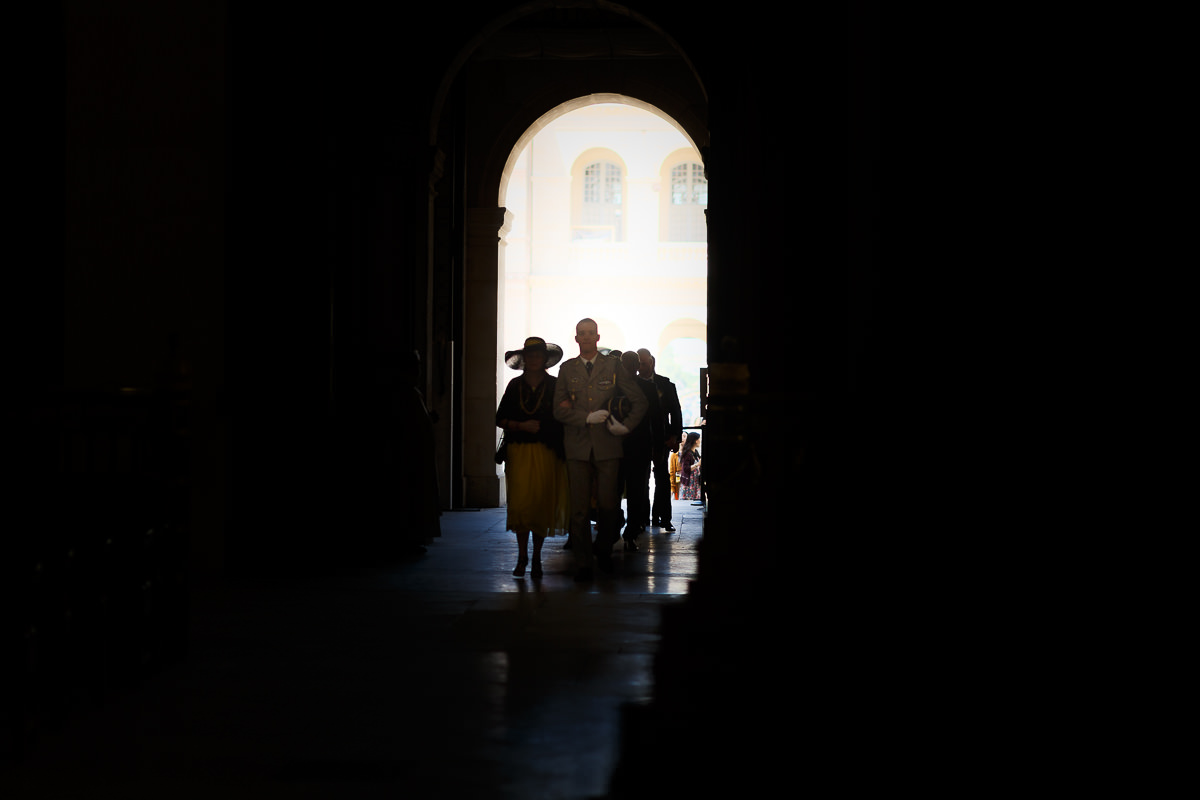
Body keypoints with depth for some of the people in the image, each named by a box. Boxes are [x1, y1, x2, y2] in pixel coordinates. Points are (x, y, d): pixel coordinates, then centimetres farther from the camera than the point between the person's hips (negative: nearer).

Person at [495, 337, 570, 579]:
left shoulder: (554, 386, 6)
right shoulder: (515, 386, 10)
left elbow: (563, 418, 4)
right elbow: (500, 419, 10)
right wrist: (522, 426, -7)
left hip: (546, 452, -1)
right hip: (518, 451, 1)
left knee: (541, 504, -1)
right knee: (520, 503, -8)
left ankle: (536, 558, 11)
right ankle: (522, 555, 5)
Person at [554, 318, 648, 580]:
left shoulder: (614, 367, 7)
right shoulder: (567, 369, 9)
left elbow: (639, 402, 9)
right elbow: (559, 410, 3)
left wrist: (627, 426, -4)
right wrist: (587, 418, -9)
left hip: (607, 446, 0)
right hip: (577, 447, 1)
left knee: (608, 504, -1)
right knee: (578, 508, -2)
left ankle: (603, 549, 25)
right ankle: (583, 563, 5)